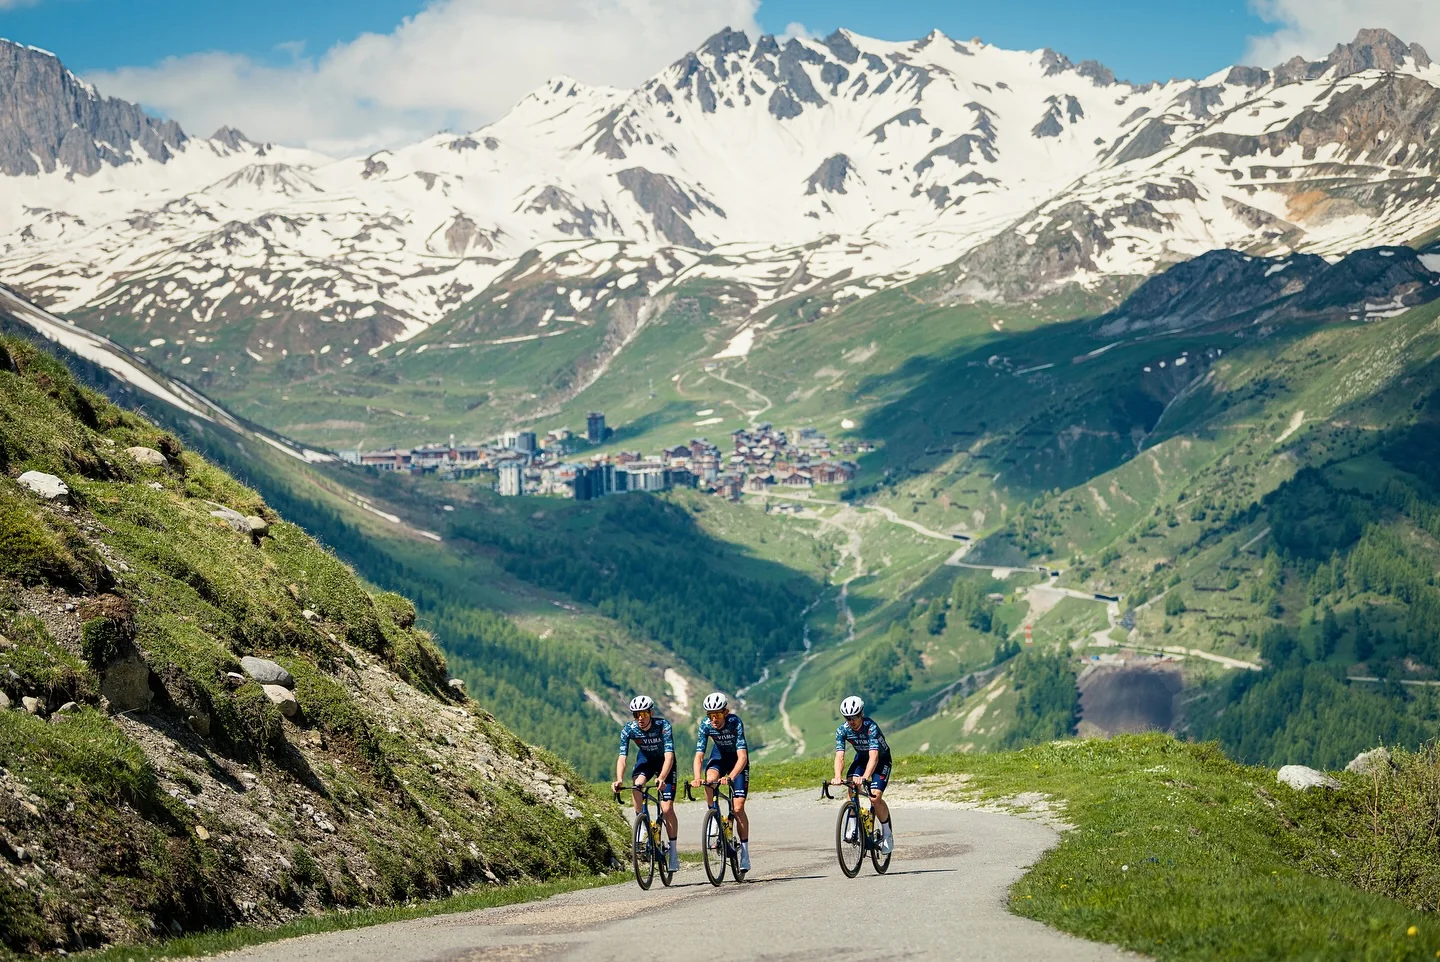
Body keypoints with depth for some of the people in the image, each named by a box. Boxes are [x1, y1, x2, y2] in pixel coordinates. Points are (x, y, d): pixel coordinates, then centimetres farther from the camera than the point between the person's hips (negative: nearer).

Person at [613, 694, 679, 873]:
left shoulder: (663, 726, -31)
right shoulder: (629, 729, -23)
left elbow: (669, 756, -38)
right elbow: (622, 757, -28)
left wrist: (662, 778, -55)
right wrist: (619, 779, -47)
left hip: (664, 763, -2)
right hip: (645, 759, 2)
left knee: (667, 809, -12)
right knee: (636, 785, -31)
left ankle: (673, 851, 1)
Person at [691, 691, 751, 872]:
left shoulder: (735, 722, -32)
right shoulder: (706, 724, -23)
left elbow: (742, 757, -38)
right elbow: (699, 755, -26)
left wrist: (730, 777, -54)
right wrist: (697, 778, -44)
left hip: (738, 759, -2)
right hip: (720, 754, 2)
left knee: (738, 807, -10)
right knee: (709, 779, -32)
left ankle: (745, 853, -2)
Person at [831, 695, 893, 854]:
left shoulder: (871, 727, -34)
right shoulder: (842, 730, -21)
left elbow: (874, 756, -44)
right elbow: (839, 756, -28)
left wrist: (865, 777, -60)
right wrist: (837, 777, -48)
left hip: (881, 759, -4)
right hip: (861, 758, 4)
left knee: (875, 797, -21)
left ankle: (887, 833, 0)